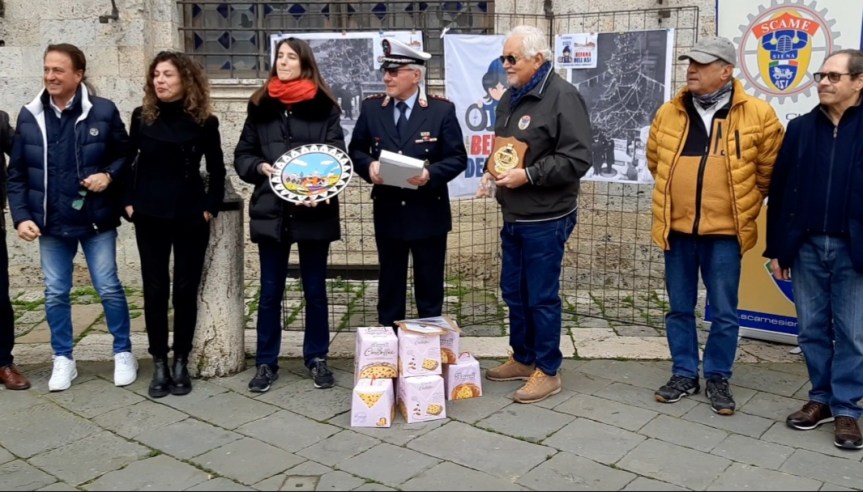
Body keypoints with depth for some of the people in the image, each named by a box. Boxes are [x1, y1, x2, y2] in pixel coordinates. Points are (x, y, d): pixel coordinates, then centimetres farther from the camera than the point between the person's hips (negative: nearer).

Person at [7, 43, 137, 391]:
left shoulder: (103, 111, -7)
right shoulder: (29, 116, 1)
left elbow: (126, 155, 3)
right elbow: (16, 174, 4)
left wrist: (109, 176, -16)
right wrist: (21, 216, -4)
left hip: (96, 220, -3)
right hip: (51, 223, 3)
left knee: (109, 287, 4)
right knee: (55, 293, 10)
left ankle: (123, 353, 21)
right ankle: (63, 360, 25)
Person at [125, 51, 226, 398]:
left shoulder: (204, 121, -3)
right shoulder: (142, 116, 2)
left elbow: (216, 169, 3)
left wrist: (211, 206, -4)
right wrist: (128, 201, 1)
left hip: (190, 216, -1)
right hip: (150, 216, 2)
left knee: (186, 290, 4)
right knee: (155, 290, 4)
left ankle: (181, 363, 17)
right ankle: (159, 365, 14)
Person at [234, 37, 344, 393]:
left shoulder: (323, 106, 1)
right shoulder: (260, 105, 8)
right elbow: (242, 155, 10)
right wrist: (260, 167, -11)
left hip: (314, 211, -1)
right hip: (271, 210, 2)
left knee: (315, 289, 9)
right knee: (270, 290, 8)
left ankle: (317, 358, 23)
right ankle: (266, 363, 19)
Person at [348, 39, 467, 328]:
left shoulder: (442, 110, -6)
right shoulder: (371, 108, 2)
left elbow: (458, 158, -6)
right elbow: (355, 150, 8)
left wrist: (431, 174, -24)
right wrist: (369, 166, -14)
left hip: (428, 213, -2)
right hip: (388, 213, 2)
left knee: (429, 287, 10)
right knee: (389, 286, 13)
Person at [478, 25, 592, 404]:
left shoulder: (563, 97, -15)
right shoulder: (511, 97, 12)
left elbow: (577, 158, -20)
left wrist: (528, 175, -21)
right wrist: (492, 172, 5)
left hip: (545, 220, -8)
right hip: (513, 217, 9)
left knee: (542, 297, 1)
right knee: (514, 292, 16)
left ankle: (548, 371, 16)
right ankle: (522, 359, 32)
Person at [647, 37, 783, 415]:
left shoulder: (757, 115, -6)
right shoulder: (669, 113, 3)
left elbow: (769, 170, 5)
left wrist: (742, 202, 11)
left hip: (724, 231, -3)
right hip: (676, 229, 3)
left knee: (724, 312, 7)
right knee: (679, 308, 12)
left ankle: (718, 378, 24)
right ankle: (684, 374, 26)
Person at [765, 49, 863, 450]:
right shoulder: (800, 128, 6)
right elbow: (779, 190, 6)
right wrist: (777, 248, 4)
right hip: (806, 246, 3)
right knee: (811, 329, 11)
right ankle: (822, 399, 26)